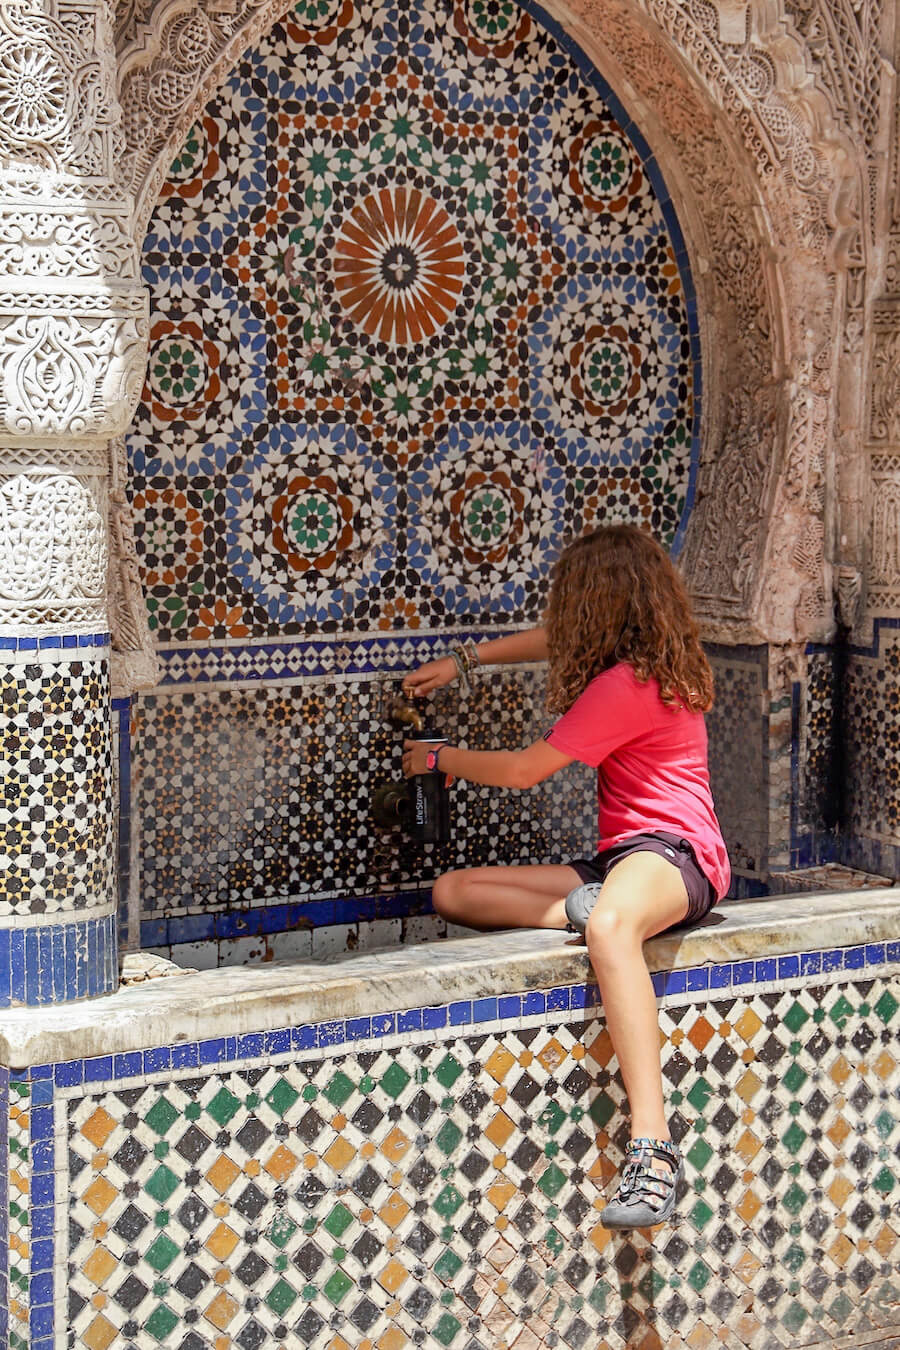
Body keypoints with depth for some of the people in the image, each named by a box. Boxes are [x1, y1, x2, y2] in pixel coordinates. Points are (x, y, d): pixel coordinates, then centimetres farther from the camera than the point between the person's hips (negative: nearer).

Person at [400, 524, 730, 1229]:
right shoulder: (641, 653, 15)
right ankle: (588, 908, -22)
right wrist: (463, 661, 34)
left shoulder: (627, 684, -13)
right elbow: (554, 640, 38)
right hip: (619, 859, 10)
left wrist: (440, 758, 10)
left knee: (609, 928, -47)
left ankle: (653, 1148, -55)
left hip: (673, 852, -10)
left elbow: (523, 770, -6)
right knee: (453, 891, 1)